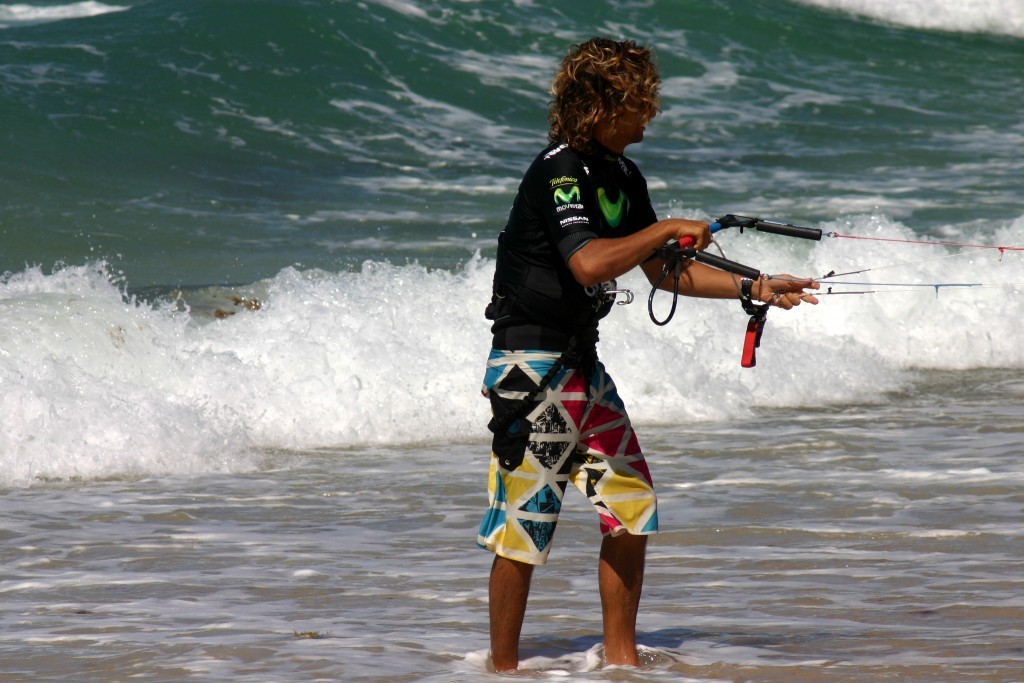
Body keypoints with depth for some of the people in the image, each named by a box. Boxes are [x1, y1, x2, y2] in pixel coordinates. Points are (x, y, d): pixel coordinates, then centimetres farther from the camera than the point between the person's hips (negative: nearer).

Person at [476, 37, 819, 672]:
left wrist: (755, 288, 9)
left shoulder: (624, 178, 11)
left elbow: (661, 270, 17)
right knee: (525, 525, -5)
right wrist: (666, 229, -21)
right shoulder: (557, 172, -18)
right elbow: (588, 263, -31)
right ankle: (503, 666, 4)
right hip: (531, 364, -9)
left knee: (633, 511, 7)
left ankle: (620, 655, 17)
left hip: (583, 363, 9)